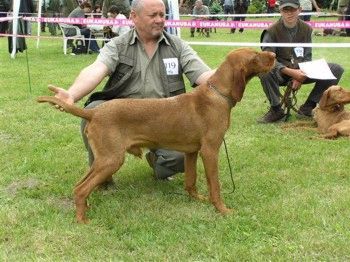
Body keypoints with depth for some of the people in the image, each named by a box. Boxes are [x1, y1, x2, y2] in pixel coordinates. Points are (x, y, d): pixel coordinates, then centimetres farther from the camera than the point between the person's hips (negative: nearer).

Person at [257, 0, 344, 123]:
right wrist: (291, 72, -29)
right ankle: (276, 109, -16)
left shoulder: (306, 29, 1)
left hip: (301, 71, 4)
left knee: (336, 69, -12)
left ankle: (307, 108, -7)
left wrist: (300, 77, -17)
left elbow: (307, 57, 1)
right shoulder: (272, 31, -11)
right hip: (281, 73, -4)